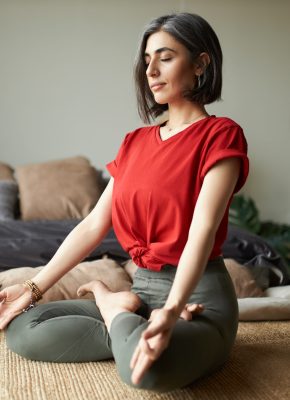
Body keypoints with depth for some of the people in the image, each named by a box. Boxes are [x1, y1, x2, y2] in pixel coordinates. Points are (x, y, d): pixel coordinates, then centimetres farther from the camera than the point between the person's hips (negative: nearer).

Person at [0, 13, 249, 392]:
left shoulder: (220, 135, -8)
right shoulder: (136, 142, 12)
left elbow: (202, 230, -22)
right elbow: (94, 226, 9)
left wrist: (170, 311, -37)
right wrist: (34, 287, 3)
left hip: (198, 297, -5)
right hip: (142, 291, 6)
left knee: (150, 367, -38)